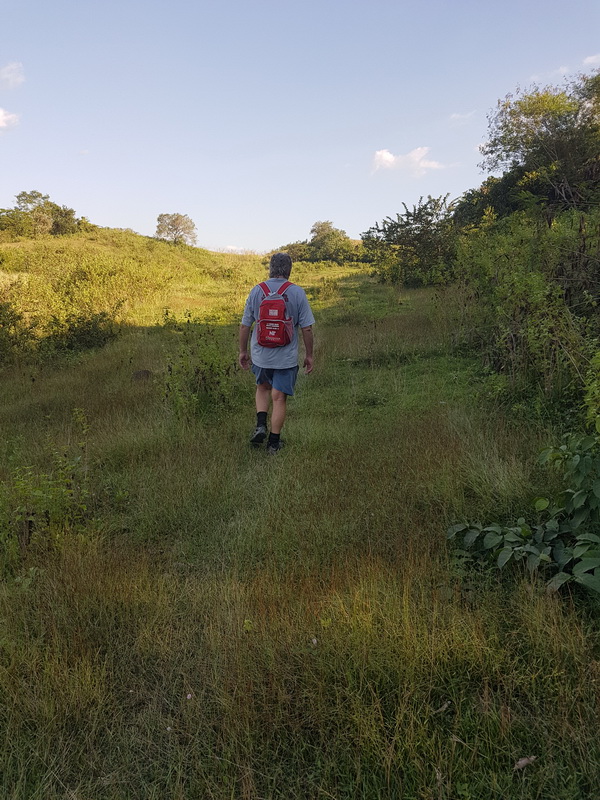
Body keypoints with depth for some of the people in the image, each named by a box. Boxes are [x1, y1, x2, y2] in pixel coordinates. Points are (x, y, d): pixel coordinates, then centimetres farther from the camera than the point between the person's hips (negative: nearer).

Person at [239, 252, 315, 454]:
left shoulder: (257, 291, -2)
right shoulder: (297, 293, -7)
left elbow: (244, 325, 1)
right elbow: (306, 328, -6)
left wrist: (242, 351, 14)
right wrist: (309, 355, 5)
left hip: (260, 354, 2)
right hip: (286, 356, -2)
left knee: (263, 388, 26)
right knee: (279, 398, 6)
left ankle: (261, 425, 9)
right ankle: (274, 443, 12)